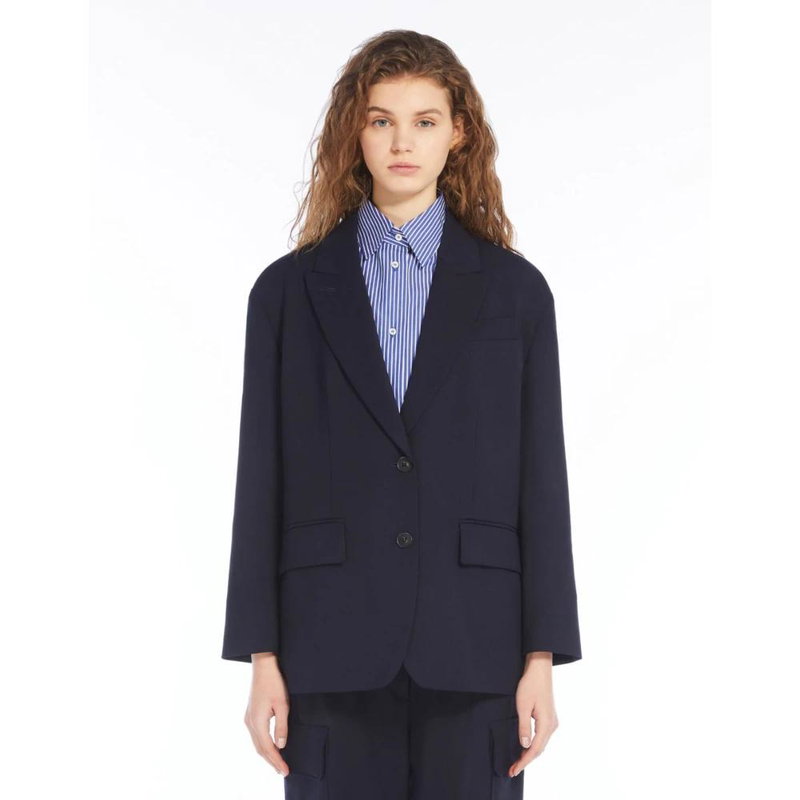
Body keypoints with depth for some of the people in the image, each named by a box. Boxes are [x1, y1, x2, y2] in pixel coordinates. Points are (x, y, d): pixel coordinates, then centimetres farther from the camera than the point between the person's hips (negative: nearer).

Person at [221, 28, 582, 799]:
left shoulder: (514, 289, 6)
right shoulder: (289, 289, 7)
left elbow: (542, 479, 4)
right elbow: (261, 483, 5)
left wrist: (541, 660, -1)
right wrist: (262, 659, 0)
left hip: (472, 649, 0)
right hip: (334, 650, 0)